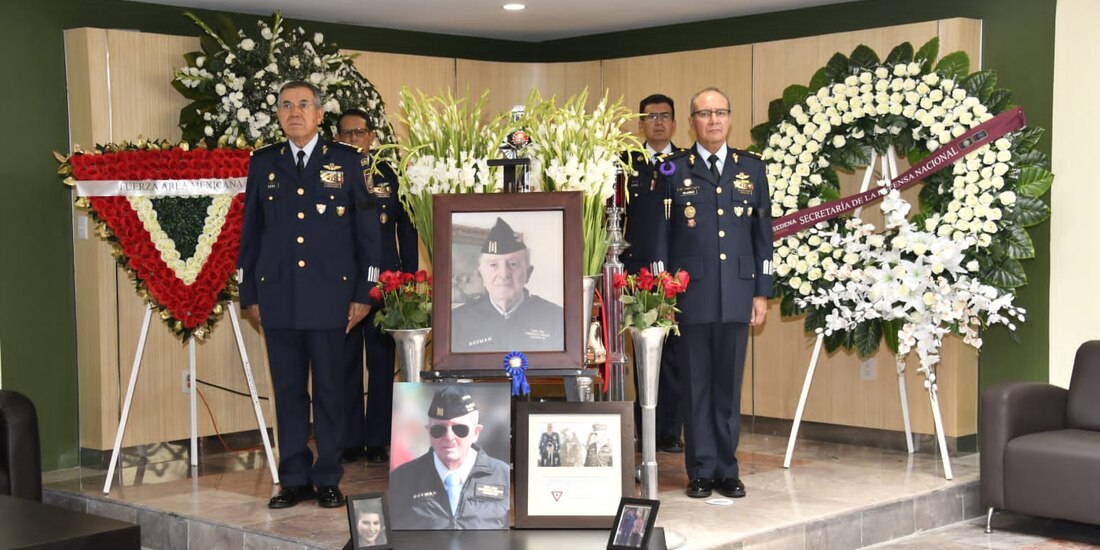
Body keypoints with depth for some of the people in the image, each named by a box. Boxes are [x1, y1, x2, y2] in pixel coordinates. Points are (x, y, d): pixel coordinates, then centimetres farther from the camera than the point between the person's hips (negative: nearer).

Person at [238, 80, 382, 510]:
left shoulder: (346, 161, 5)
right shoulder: (263, 164, 11)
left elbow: (367, 229, 4)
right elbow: (250, 232, 13)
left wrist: (363, 293, 0)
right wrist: (249, 295, 9)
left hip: (329, 295, -2)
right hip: (278, 296, 2)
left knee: (329, 389, 2)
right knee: (287, 389, 6)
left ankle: (328, 478, 12)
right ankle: (294, 478, 15)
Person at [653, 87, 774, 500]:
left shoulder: (751, 168, 10)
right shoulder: (673, 171, 3)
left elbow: (763, 233, 10)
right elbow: (661, 235, 3)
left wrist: (762, 291, 5)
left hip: (737, 295, 2)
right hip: (691, 295, -2)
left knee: (729, 385, 8)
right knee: (696, 386, 4)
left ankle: (727, 469, 17)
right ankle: (701, 471, 13)